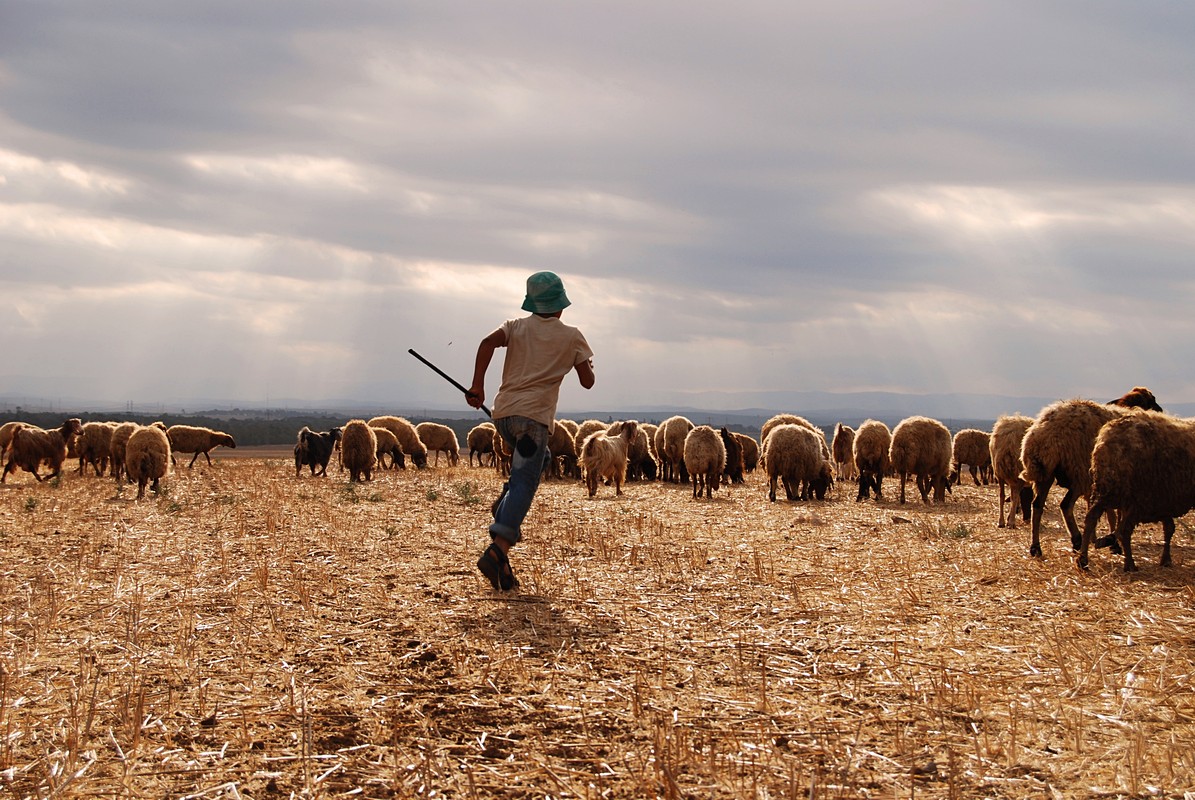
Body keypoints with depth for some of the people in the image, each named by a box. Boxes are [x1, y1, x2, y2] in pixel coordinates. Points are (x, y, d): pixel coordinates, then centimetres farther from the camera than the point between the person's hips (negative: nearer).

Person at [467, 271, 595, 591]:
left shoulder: (516, 326, 14)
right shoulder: (572, 337, 9)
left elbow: (488, 342, -6)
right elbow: (587, 381, 11)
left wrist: (476, 386, -9)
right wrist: (583, 362, 33)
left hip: (503, 411, 5)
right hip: (534, 416, -5)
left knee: (531, 461, 33)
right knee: (524, 484, -10)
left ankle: (505, 506, 12)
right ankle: (497, 550, -28)